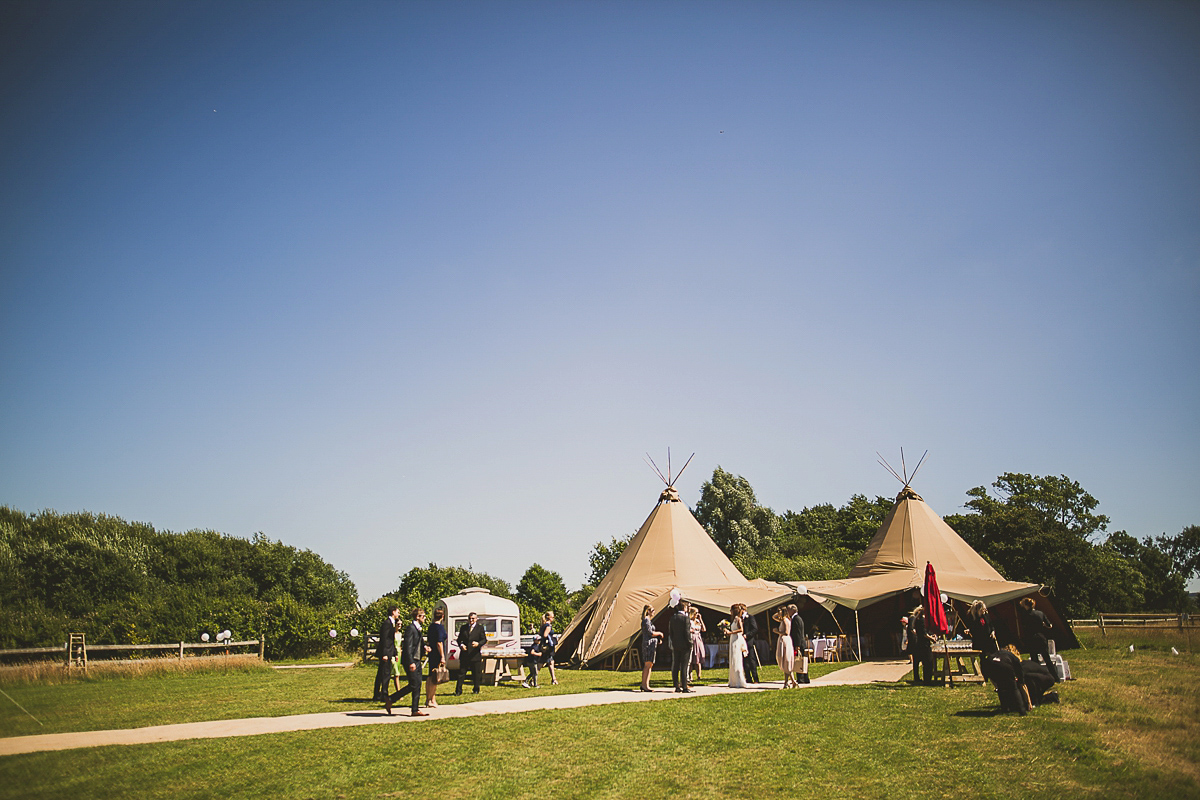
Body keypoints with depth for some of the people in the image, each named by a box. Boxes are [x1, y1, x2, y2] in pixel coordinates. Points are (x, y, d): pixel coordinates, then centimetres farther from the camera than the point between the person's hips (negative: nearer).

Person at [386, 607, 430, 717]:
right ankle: (390, 700, 4)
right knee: (413, 685, -8)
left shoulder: (418, 629, 16)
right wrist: (411, 662, -23)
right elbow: (408, 647, -19)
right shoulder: (410, 629, -13)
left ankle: (415, 710, 11)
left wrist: (424, 648, 7)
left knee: (417, 685, 7)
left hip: (417, 661, 9)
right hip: (411, 661, -9)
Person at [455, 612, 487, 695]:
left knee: (476, 674, 6)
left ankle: (476, 690, 19)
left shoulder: (480, 628, 2)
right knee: (461, 673, 1)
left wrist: (478, 644, -21)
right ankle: (458, 691, 6)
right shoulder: (463, 627, 10)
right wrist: (461, 645, -9)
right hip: (464, 654, 2)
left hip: (475, 654, -2)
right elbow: (459, 639, 13)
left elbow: (484, 640, -2)